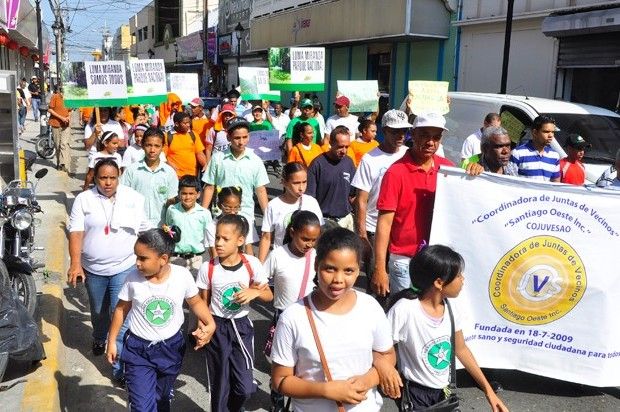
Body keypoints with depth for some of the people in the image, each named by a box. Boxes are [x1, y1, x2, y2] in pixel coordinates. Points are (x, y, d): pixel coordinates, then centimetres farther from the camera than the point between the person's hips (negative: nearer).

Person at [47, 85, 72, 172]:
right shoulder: (55, 97, -4)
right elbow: (50, 109, -8)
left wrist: (69, 117, -2)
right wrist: (61, 118, -15)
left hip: (66, 125, 2)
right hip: (56, 124, -2)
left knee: (64, 144, -12)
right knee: (58, 145, 8)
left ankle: (63, 164, -16)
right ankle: (58, 163, 21)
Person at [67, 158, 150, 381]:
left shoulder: (134, 198, -3)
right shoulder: (83, 199, -4)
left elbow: (145, 230, 1)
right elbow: (76, 233, -10)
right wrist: (75, 263, -20)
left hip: (124, 268, -2)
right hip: (93, 269, 2)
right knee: (98, 311, 23)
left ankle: (121, 366, 3)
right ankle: (98, 339, 54)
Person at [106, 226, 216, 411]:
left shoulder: (182, 276, -17)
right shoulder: (133, 278, -15)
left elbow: (195, 301, 0)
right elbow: (121, 309, 0)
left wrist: (210, 324, -15)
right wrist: (112, 341, 7)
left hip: (171, 347, 1)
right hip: (138, 349, -1)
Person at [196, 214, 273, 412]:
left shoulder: (252, 264, -11)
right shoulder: (207, 268, -11)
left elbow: (269, 295, 0)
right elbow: (203, 303, 1)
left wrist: (255, 292, -19)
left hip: (242, 326, 0)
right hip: (217, 327, 0)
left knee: (245, 387, -1)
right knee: (219, 384, 9)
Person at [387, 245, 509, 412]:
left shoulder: (450, 306, -6)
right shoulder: (404, 310, -27)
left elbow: (461, 349, 7)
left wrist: (488, 391, 8)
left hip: (445, 391, 6)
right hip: (416, 394, -5)